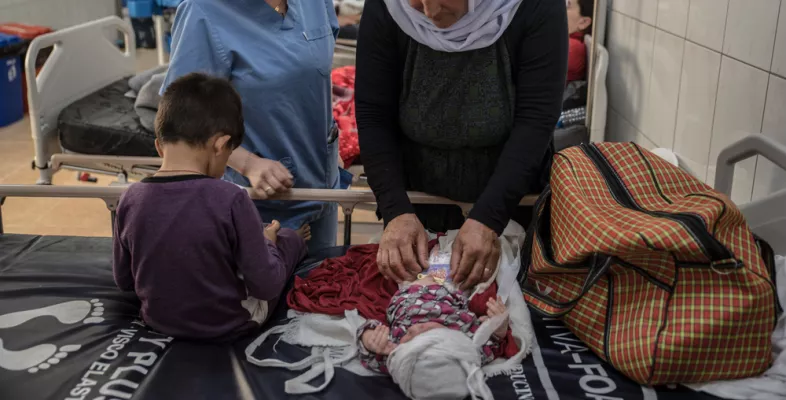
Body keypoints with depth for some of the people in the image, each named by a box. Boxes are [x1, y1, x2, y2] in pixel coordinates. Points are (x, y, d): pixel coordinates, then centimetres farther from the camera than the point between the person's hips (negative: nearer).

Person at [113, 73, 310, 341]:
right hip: (228, 325, -4)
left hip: (158, 321, 4)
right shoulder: (230, 200, -27)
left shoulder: (131, 199, -14)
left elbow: (123, 280, 0)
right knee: (289, 238, 22)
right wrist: (268, 243, 1)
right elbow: (267, 286, -19)